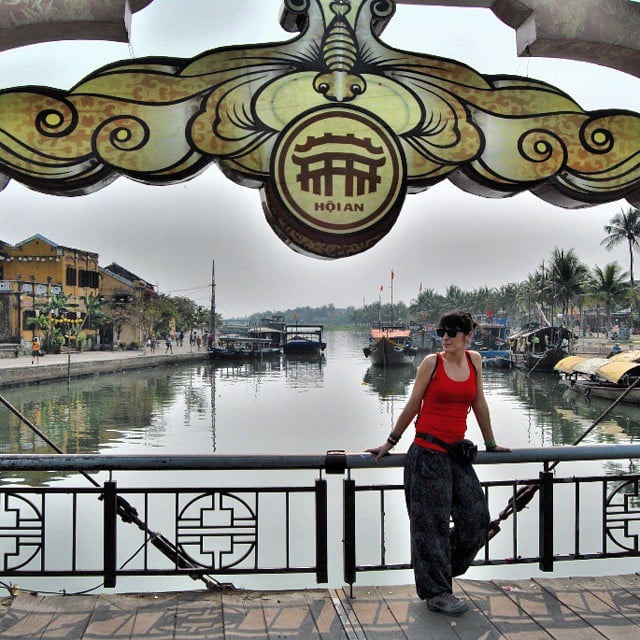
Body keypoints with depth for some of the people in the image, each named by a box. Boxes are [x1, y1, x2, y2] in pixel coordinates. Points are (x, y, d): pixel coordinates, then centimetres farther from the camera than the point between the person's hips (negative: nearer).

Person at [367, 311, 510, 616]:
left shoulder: (474, 360, 8)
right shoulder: (431, 362, -5)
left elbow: (479, 404, 16)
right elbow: (412, 406, 2)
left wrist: (491, 444, 23)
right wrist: (390, 442, 6)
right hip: (427, 453, -5)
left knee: (475, 519, 8)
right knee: (432, 523, 1)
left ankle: (437, 572, 30)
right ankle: (436, 592, 15)